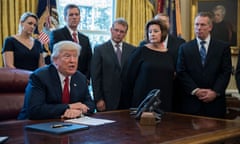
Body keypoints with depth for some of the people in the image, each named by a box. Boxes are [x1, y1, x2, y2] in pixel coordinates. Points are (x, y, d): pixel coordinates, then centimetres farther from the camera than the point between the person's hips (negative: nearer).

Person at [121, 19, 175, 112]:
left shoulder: (169, 55, 8)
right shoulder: (141, 52, 0)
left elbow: (172, 81, 11)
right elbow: (128, 77, -1)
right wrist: (127, 104, -2)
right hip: (142, 103, -2)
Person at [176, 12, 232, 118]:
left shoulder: (223, 47, 5)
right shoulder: (185, 48, 7)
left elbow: (226, 72, 0)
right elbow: (181, 72, 1)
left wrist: (215, 92, -12)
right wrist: (195, 90, -11)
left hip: (215, 101, 0)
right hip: (191, 101, 0)